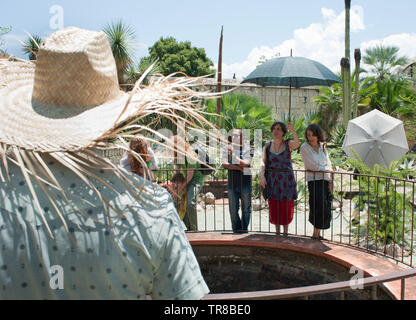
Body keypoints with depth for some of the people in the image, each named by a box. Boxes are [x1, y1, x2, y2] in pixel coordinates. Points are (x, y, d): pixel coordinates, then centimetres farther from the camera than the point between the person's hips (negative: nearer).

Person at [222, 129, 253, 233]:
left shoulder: (247, 150, -1)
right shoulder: (228, 149, 7)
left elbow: (246, 164, -14)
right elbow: (224, 164, -6)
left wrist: (233, 154, -16)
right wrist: (238, 168, -13)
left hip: (245, 183, -2)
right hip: (232, 183, 2)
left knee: (246, 209, 6)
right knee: (233, 209, 5)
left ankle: (244, 229, 20)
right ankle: (236, 229, 19)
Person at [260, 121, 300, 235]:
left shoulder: (288, 144, -2)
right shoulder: (268, 145, 5)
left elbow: (297, 144, -26)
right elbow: (263, 162, -3)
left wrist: (293, 131, -45)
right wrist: (262, 176, -19)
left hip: (286, 179, -2)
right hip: (272, 180, 2)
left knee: (286, 207, 6)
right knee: (274, 206, 7)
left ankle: (285, 231, 21)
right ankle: (277, 231, 22)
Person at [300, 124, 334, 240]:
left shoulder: (322, 146, 11)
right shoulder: (304, 148, -4)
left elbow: (328, 164, 11)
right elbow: (313, 166, -8)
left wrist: (330, 182, 3)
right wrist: (328, 170, 2)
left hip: (325, 180, 5)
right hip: (314, 181, -5)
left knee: (326, 210, 1)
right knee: (321, 207, -15)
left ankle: (317, 234, 11)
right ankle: (316, 234, -4)